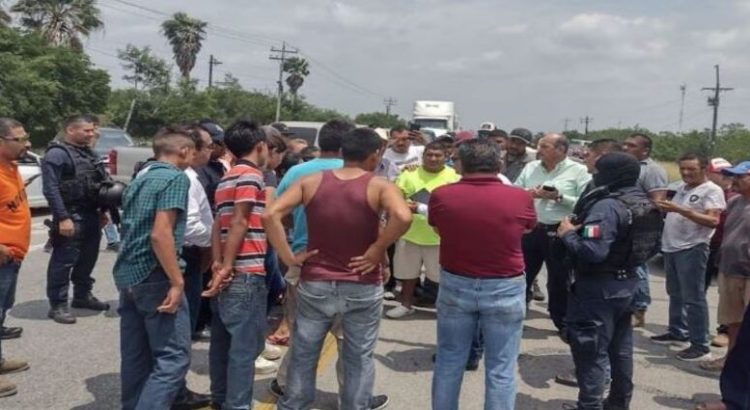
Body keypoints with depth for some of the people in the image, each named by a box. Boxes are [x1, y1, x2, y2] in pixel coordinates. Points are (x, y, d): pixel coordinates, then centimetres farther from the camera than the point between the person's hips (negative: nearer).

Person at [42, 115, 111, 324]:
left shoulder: (90, 154, 16)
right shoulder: (57, 153, -11)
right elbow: (50, 189, -17)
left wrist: (102, 211, 17)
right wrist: (63, 218, -22)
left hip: (91, 215, 9)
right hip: (71, 217, -8)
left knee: (88, 259, 16)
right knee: (63, 261, -4)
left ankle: (83, 296, 31)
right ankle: (58, 305, 3)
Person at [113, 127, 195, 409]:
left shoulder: (139, 179, 16)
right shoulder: (176, 178, -11)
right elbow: (160, 234, -21)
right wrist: (177, 281, -19)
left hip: (128, 275, 9)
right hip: (155, 277, -9)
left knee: (135, 356, 15)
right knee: (173, 357, -6)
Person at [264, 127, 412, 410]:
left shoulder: (311, 182, -1)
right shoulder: (379, 186, -9)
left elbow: (270, 215, -9)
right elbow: (403, 217, -29)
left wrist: (288, 257, -6)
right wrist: (377, 249, -17)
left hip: (315, 284, 3)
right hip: (362, 287, -2)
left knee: (303, 354, 17)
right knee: (359, 358, 14)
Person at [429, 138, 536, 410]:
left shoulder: (441, 195, -10)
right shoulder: (520, 198, -12)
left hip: (455, 285, 2)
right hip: (505, 289, -1)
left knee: (449, 362, 16)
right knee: (501, 369, 8)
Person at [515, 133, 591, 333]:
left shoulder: (578, 171, -6)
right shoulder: (530, 167, 8)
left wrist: (560, 197, -19)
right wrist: (530, 194, -11)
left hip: (558, 232, -4)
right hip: (530, 229, 4)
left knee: (559, 281, 8)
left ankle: (562, 323, 25)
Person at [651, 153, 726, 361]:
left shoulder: (712, 190, -9)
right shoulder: (680, 187, 16)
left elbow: (713, 221, -20)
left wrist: (681, 210, -26)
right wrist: (663, 207, 2)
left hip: (692, 249, -8)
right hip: (671, 247, 8)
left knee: (693, 298, -7)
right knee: (675, 294, 18)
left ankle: (700, 346, -3)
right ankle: (677, 332, 31)